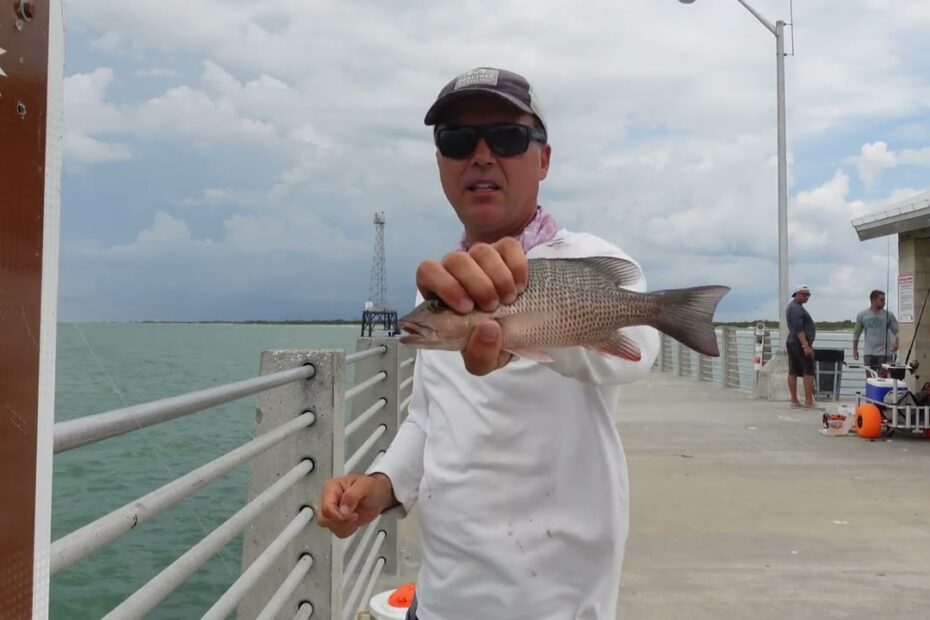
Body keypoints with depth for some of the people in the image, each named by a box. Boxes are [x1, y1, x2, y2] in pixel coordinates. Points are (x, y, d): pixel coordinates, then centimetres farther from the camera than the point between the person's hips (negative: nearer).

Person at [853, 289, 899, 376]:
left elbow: (896, 331, 4)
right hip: (869, 354, 1)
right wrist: (855, 350, 12)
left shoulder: (889, 315, 4)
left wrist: (896, 342, -15)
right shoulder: (862, 316, 6)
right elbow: (856, 333, 15)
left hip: (884, 353, -1)